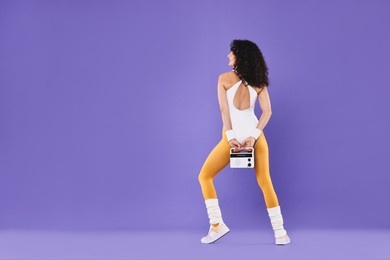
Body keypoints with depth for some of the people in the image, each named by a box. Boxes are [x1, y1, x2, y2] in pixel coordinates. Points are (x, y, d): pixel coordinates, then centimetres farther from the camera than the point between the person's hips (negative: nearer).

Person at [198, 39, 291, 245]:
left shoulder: (224, 78, -2)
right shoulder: (259, 81, 7)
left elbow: (224, 109, -9)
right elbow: (267, 111, -2)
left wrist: (230, 137, -13)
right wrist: (254, 136, -8)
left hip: (233, 137, -3)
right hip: (253, 134, 3)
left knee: (204, 177, 13)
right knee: (265, 183, 9)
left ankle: (217, 225, 5)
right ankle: (280, 233, 6)